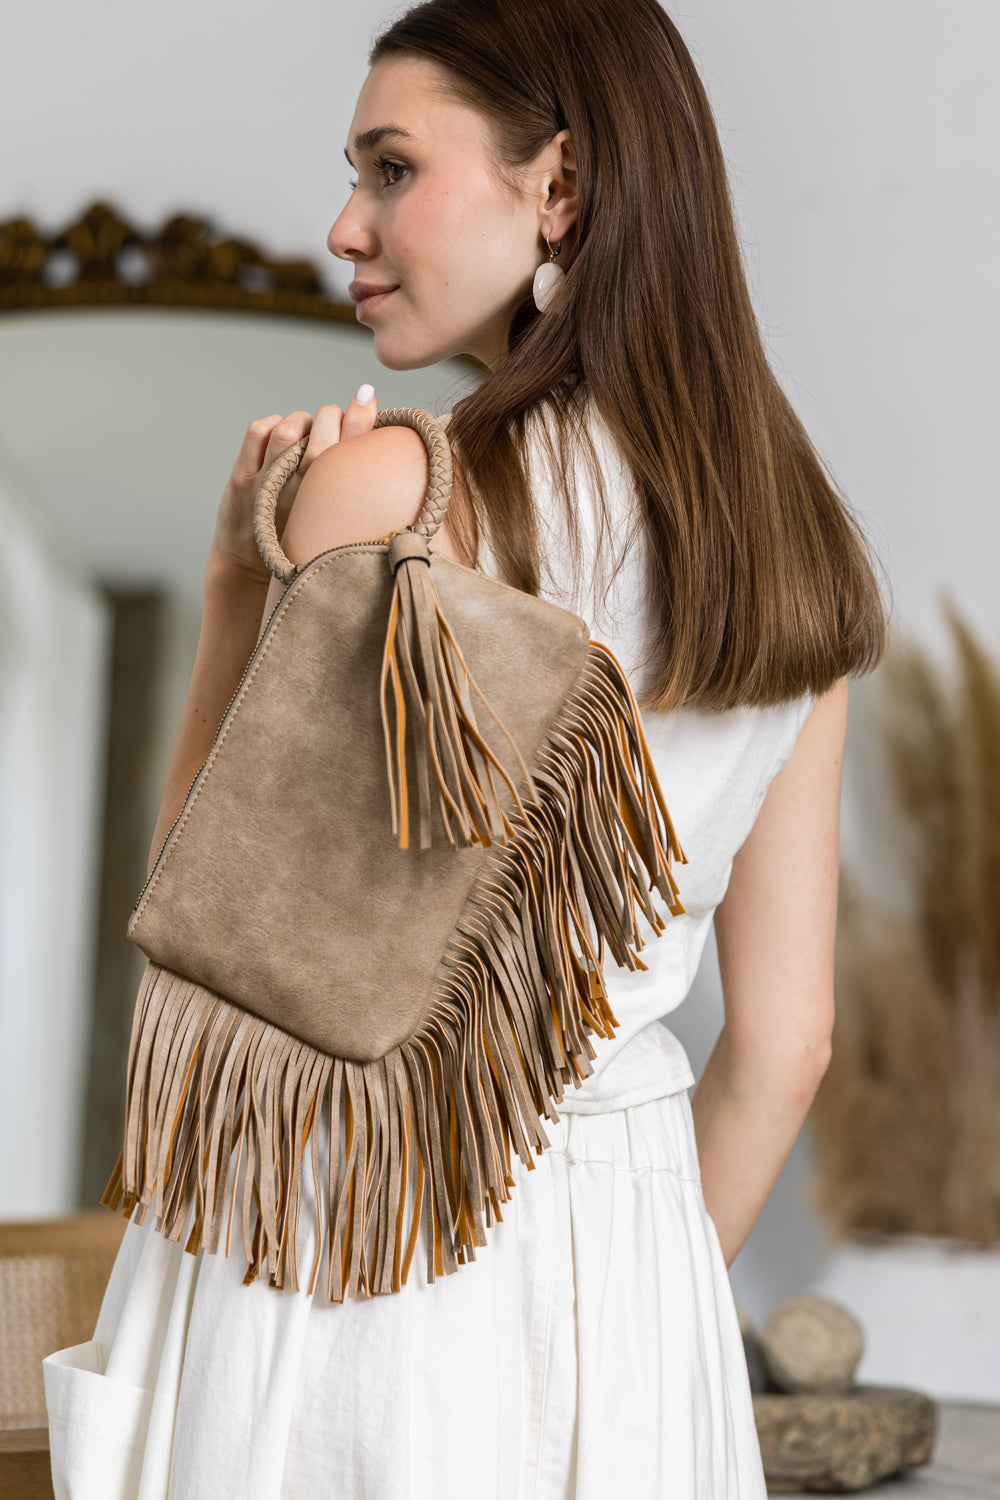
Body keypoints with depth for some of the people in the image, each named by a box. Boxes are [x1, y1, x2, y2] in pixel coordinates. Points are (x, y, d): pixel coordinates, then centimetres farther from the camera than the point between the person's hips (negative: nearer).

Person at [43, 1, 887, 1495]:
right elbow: (787, 1035, 5)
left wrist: (234, 587, -2)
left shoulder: (389, 489, -17)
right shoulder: (798, 549, 1)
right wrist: (655, 1300, 17)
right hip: (631, 1252, 5)